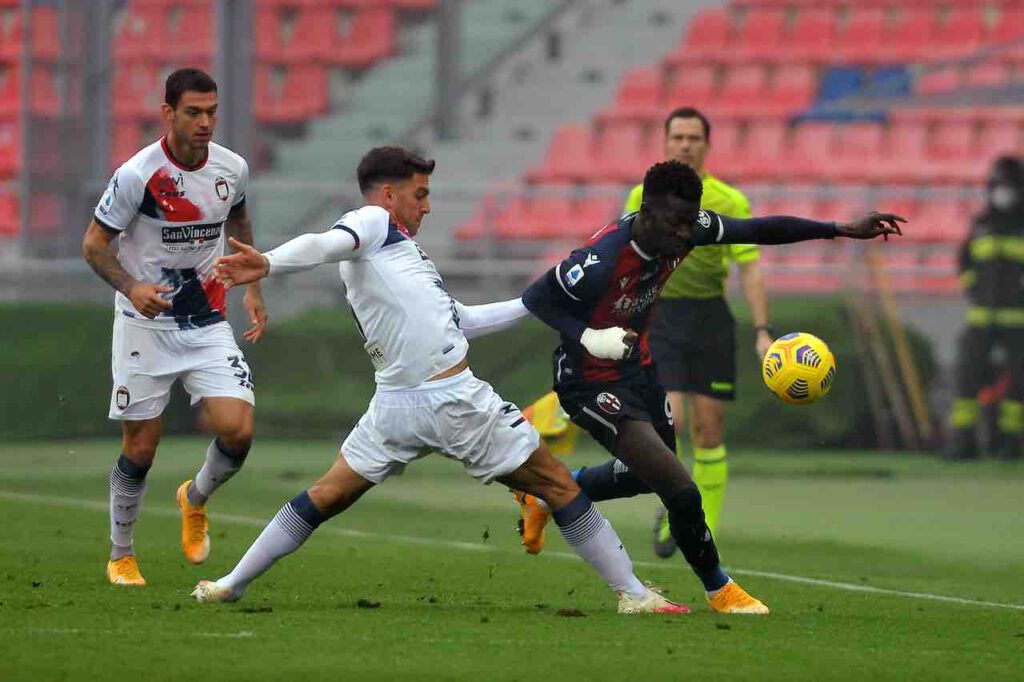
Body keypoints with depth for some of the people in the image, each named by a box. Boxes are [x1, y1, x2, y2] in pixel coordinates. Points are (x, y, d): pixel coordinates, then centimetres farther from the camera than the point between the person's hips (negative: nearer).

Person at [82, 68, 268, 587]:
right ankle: (121, 555, 22)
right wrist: (131, 287, -27)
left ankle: (196, 499, 20)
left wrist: (251, 288, 16)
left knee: (237, 430, -13)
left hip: (209, 324, 3)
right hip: (146, 325, -3)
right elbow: (94, 243, -10)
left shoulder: (232, 169, -1)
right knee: (140, 447, 1)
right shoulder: (137, 175, -16)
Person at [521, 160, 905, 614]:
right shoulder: (603, 260, -34)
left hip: (637, 368, 9)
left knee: (650, 472, 30)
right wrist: (587, 337, -38)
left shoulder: (687, 230, -14)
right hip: (592, 385, -9)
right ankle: (718, 590, 9)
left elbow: (760, 230, -6)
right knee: (681, 491, -16)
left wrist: (843, 230, -10)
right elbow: (533, 299, -23)